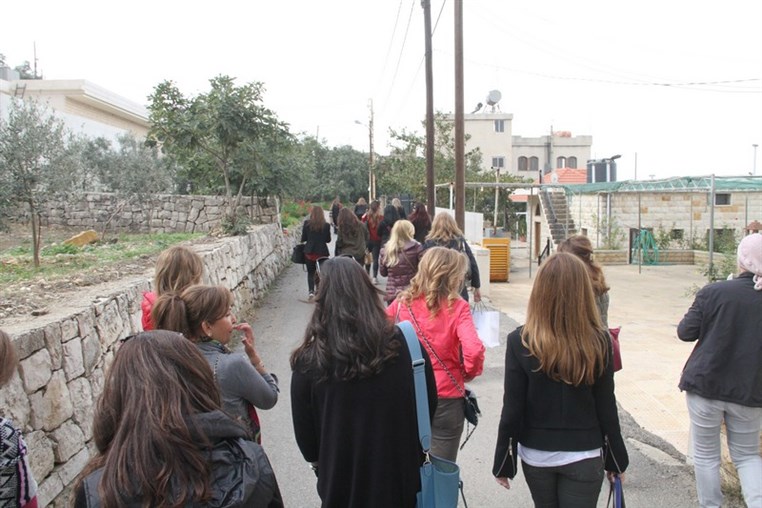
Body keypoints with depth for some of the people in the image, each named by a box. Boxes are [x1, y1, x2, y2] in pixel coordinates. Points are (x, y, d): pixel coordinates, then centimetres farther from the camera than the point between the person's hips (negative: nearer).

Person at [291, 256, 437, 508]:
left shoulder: (309, 361, -21)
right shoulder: (405, 344, -17)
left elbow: (304, 430, -8)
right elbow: (429, 405, -4)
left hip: (342, 482, -1)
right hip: (401, 475, 1)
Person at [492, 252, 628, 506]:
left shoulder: (520, 341, -16)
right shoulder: (598, 341, -14)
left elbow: (512, 409, -11)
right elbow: (606, 407, -6)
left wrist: (503, 462, 1)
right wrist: (616, 459, 9)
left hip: (536, 455, 1)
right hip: (583, 457, -1)